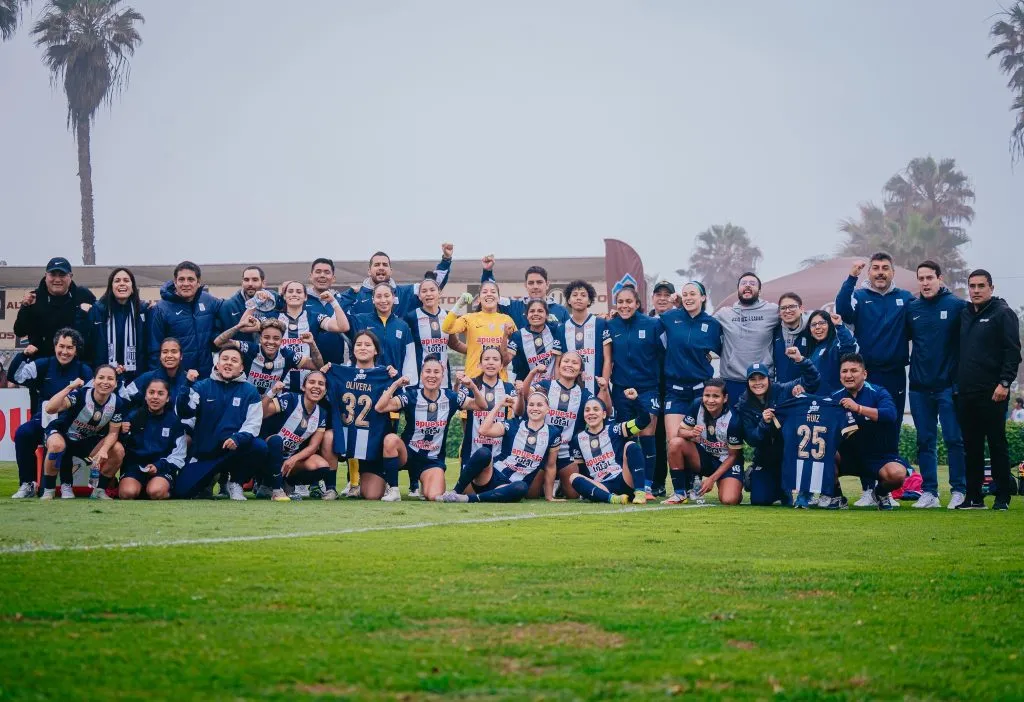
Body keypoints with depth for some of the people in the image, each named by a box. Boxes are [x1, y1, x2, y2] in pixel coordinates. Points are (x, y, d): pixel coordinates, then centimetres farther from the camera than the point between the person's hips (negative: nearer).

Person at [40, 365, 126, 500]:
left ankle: (99, 490, 2)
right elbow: (49, 409, -40)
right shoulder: (80, 394, -27)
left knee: (118, 450, -18)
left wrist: (103, 450, -27)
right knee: (56, 445, -39)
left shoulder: (117, 403, -12)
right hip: (61, 434, -4)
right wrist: (70, 387, -44)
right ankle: (48, 490, -19)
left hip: (88, 441, 4)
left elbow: (113, 432, -7)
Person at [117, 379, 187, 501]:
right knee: (127, 493, -29)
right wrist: (123, 435, -18)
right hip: (134, 465, 1)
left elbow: (178, 456, 1)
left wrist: (159, 466, -14)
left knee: (155, 492, -33)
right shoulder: (133, 416, 4)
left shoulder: (174, 421, 5)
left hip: (163, 467, -1)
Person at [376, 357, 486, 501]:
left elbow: (482, 405, 2)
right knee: (391, 439, -35)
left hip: (433, 460, 2)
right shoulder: (411, 396, -10)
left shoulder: (450, 397, -2)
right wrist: (396, 384, -30)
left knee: (434, 497, -23)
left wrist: (472, 386, -16)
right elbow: (379, 408, -21)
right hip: (408, 453, -2)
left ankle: (419, 483, 16)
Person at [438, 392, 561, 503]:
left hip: (511, 487, 0)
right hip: (492, 476, 0)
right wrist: (500, 405, -5)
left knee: (522, 488, -39)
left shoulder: (553, 434, 4)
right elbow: (484, 430, -12)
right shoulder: (513, 425, 4)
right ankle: (455, 492, -21)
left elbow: (550, 466, 10)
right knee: (483, 453, -32)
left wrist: (549, 497, 13)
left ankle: (468, 498, -36)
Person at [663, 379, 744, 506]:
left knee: (729, 501, -29)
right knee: (675, 442, -26)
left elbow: (733, 455, -12)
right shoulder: (697, 406, -13)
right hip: (702, 456, 3)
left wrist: (712, 478, -17)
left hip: (725, 462, -3)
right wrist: (691, 433, -30)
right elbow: (681, 431, -6)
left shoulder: (733, 420, -22)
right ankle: (680, 493, -11)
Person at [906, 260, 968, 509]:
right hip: (919, 387, 4)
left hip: (948, 384, -4)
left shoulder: (957, 306, -4)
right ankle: (929, 492, 13)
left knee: (954, 439, -3)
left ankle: (959, 491, 5)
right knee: (925, 441, 7)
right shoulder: (911, 308, 7)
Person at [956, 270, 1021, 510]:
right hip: (966, 393, 6)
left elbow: (1012, 351, -9)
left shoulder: (1003, 313, -4)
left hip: (992, 393, -6)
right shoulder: (965, 314, 16)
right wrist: (956, 383, 12)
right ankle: (974, 497, 13)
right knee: (971, 446, 8)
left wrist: (1005, 382, -17)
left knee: (997, 445, -3)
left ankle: (1002, 497, 2)